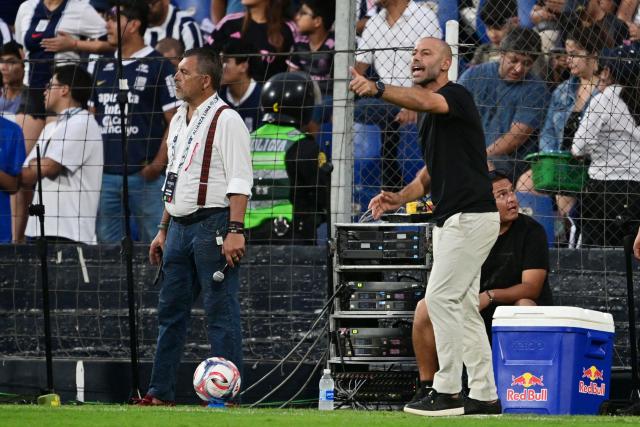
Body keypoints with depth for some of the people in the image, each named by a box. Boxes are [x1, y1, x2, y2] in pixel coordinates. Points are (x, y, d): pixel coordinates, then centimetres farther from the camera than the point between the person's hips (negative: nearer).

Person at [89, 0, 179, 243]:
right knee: (106, 243, 8)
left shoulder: (158, 66, -3)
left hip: (144, 175, -6)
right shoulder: (103, 68, 15)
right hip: (105, 175, 6)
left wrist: (158, 164, -14)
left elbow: (175, 120, -5)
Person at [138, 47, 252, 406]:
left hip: (213, 226, -9)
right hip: (179, 226, 9)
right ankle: (161, 393, 15)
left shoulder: (226, 120, -10)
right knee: (170, 310, 10)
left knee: (221, 313, -7)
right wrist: (163, 230, 21)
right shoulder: (179, 120, 17)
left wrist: (235, 231, -24)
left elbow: (240, 181, -16)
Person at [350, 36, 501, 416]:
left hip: (471, 216, -10)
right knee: (463, 307, 11)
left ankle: (448, 391, -10)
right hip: (451, 220, 10)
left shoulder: (456, 96, -12)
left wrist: (377, 89, -51)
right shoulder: (429, 115, 18)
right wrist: (400, 198, 7)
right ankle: (485, 395, 14)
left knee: (441, 298, -13)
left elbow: (422, 100, -35)